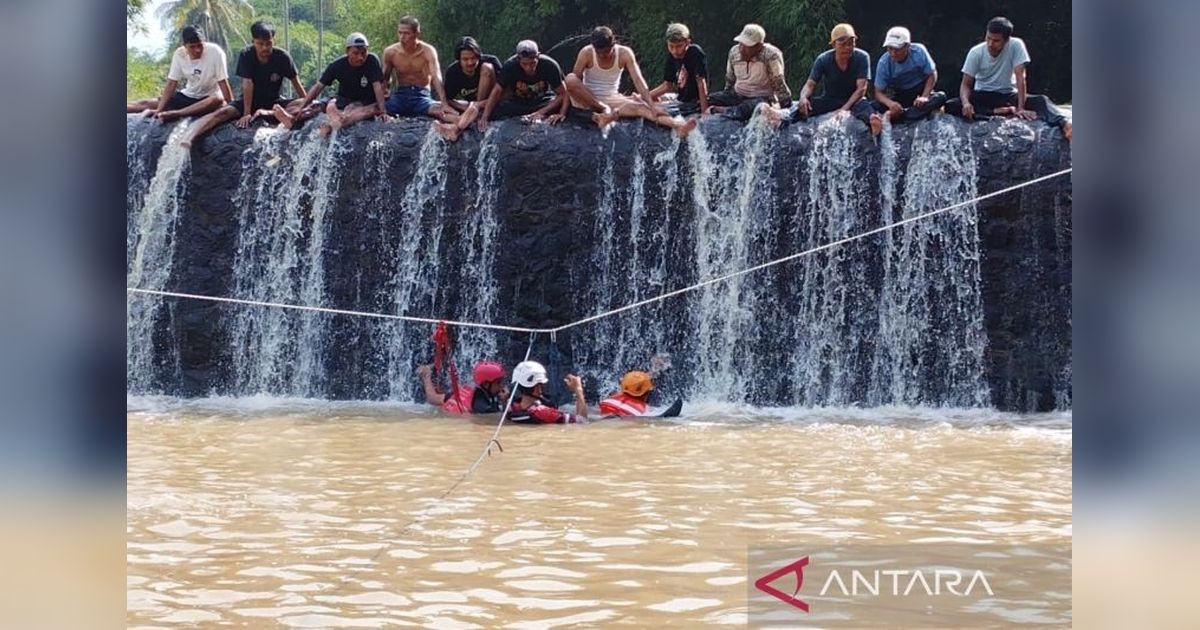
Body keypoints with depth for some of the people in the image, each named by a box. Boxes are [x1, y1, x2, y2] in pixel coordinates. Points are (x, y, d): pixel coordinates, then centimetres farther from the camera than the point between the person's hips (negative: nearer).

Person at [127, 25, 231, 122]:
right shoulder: (179, 54, -9)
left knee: (218, 100, -39)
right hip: (187, 96, 5)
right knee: (146, 104, -3)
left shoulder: (215, 52, -21)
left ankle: (172, 114, -42)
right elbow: (171, 84, -9)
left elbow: (223, 83, -19)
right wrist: (159, 109, -17)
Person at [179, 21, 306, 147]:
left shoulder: (282, 56, -15)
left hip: (274, 102, 1)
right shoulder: (246, 55, -18)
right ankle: (188, 138, -48)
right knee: (222, 112, -29)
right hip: (249, 100, -1)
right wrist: (246, 113, -29)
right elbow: (248, 84, -24)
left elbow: (296, 83, -7)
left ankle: (271, 114, -48)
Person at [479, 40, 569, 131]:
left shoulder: (549, 65, -24)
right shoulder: (510, 66, -24)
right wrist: (484, 119, -35)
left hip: (542, 101, -1)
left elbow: (563, 94, -23)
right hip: (517, 102, 1)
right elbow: (496, 92, -24)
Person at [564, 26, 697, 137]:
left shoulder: (625, 54, -8)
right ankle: (606, 111, -29)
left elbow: (638, 81, -15)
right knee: (570, 79, -34)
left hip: (610, 99, 1)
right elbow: (573, 82, -11)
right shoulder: (586, 53, -12)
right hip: (587, 99, -1)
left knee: (639, 106, -28)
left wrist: (652, 107, -25)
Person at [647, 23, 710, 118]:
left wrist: (704, 111, -24)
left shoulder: (696, 53, -16)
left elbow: (701, 82, -20)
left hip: (695, 103, -7)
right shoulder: (671, 57, 4)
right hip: (680, 101, 8)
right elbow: (667, 85, 12)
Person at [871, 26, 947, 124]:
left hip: (920, 92, 0)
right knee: (876, 106, -27)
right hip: (899, 97, 0)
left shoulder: (919, 51, -17)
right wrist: (890, 103, -37)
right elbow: (879, 92, -15)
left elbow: (932, 75, -8)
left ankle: (896, 116, -38)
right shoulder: (884, 63, -17)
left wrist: (924, 97, -23)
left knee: (941, 97, -31)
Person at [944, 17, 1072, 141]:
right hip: (982, 96, 1)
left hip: (1008, 95, -1)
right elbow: (966, 84, -13)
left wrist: (1021, 108, -31)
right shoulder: (975, 53, -15)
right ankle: (998, 111, -29)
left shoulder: (1016, 45, -18)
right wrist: (966, 102, -35)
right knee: (951, 106, -28)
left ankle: (1063, 124, -54)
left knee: (1041, 100, -28)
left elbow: (1020, 77, -21)